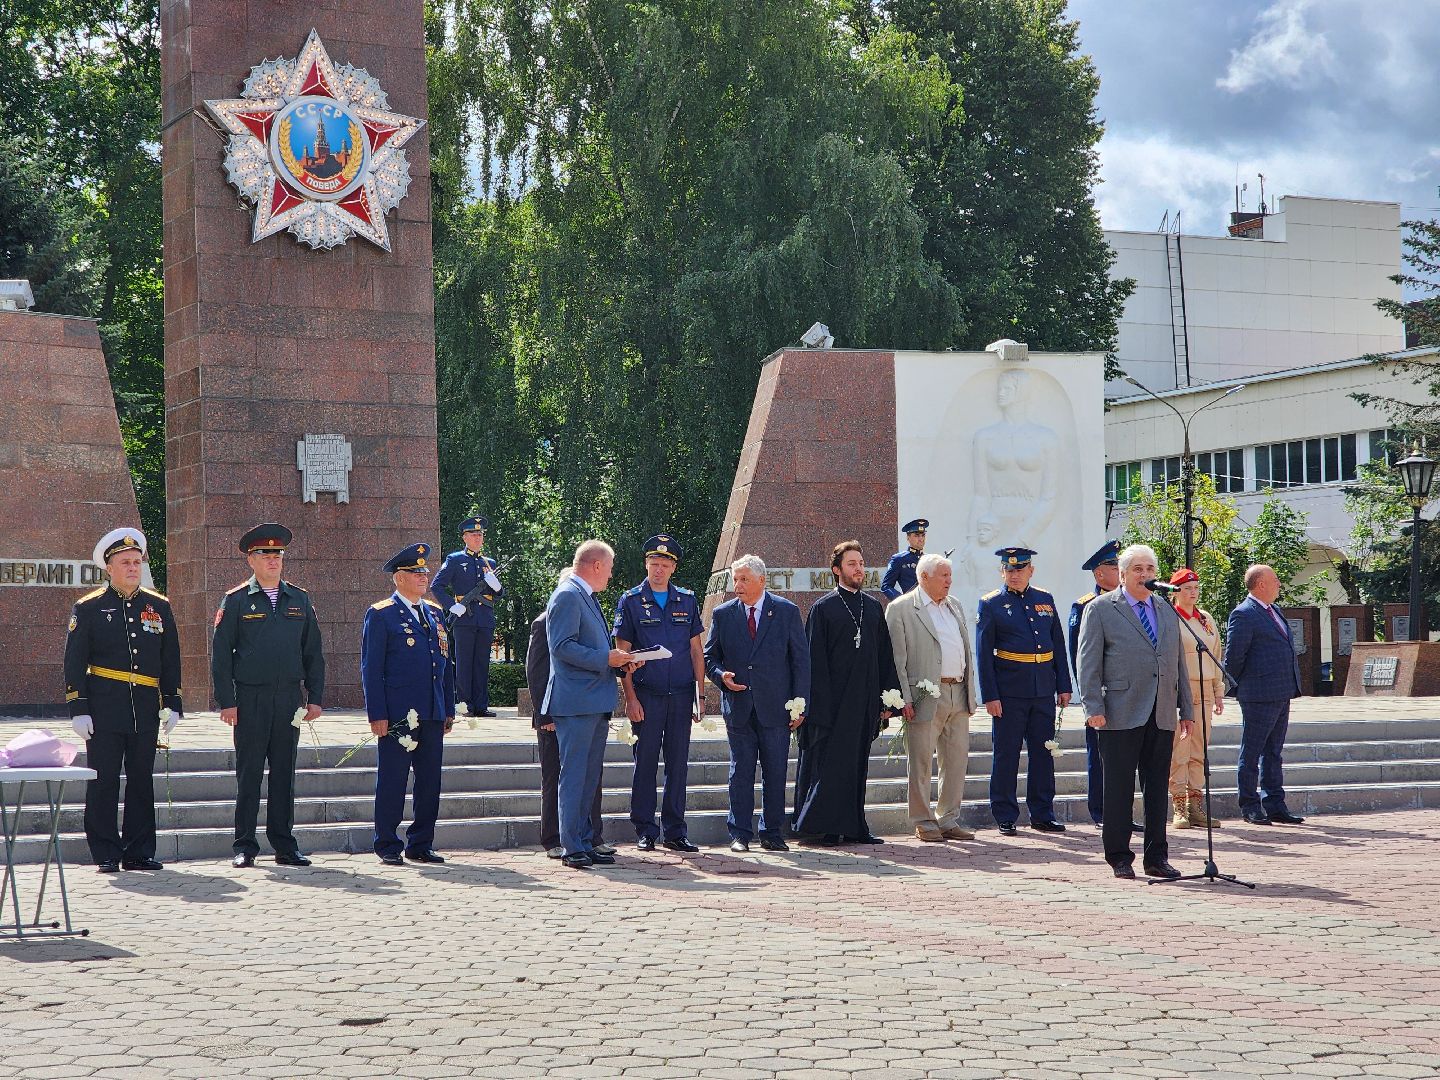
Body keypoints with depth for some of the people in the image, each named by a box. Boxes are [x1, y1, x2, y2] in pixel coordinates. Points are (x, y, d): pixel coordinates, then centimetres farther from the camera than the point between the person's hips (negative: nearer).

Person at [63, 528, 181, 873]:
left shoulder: (159, 607, 12)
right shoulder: (89, 608, 3)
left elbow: (170, 661, 15)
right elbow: (74, 663, 0)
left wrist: (172, 703, 8)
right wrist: (78, 709, -7)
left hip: (146, 710, 3)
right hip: (104, 709, -3)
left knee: (142, 779, 6)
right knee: (103, 781, -2)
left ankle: (139, 852, 14)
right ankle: (106, 854, 5)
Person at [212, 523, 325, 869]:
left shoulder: (299, 600, 11)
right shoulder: (235, 601, 1)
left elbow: (313, 652, 13)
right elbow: (221, 655, -1)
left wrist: (315, 698, 6)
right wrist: (226, 702, -8)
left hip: (290, 698, 3)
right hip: (250, 698, -3)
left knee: (284, 773, 7)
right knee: (249, 775, 0)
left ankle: (284, 844, 14)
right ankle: (245, 847, 7)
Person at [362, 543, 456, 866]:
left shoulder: (435, 613, 16)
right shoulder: (381, 615, -3)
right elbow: (371, 668, -6)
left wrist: (449, 709, 14)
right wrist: (377, 715, -12)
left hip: (432, 715, 6)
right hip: (398, 715, -6)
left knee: (429, 781, 7)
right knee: (392, 781, -1)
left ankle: (421, 844, 16)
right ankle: (388, 847, 7)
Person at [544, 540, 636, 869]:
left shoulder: (588, 597, 21)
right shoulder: (567, 596, -11)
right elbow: (563, 647, -19)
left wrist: (618, 660, 10)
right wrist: (605, 659, -18)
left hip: (595, 704, 10)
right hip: (576, 703, -10)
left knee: (590, 777, 12)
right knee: (574, 776, -7)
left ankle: (585, 843, 17)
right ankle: (572, 848, -4)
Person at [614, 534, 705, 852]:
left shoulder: (687, 600, 11)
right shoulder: (631, 601, 2)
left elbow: (696, 650, 12)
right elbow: (623, 653, 0)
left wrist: (700, 695, 5)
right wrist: (630, 698, -8)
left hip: (681, 695, 3)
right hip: (646, 695, -3)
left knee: (678, 763, 5)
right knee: (645, 763, 1)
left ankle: (674, 831, 12)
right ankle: (645, 831, 8)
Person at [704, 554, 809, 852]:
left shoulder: (787, 612, 3)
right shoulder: (723, 614, 7)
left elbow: (801, 660, 3)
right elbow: (709, 656, 13)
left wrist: (800, 704, -3)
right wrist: (721, 676, -10)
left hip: (775, 706, -1)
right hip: (738, 706, 1)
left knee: (775, 774, 3)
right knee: (740, 773, 3)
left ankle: (772, 834, 12)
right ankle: (740, 835, 8)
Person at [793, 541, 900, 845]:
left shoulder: (874, 607, 13)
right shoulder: (823, 608, -2)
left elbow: (885, 657, 14)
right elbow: (815, 660, -6)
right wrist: (821, 703, -13)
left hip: (865, 701, 5)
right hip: (834, 702, -5)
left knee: (858, 765, 9)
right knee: (831, 762, -6)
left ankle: (854, 827, 14)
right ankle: (829, 827, -1)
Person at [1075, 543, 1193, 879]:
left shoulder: (1167, 612, 18)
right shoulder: (1100, 609, 1)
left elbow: (1178, 664, 20)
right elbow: (1088, 663, -4)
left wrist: (1185, 710, 15)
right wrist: (1094, 708, -13)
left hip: (1161, 716, 5)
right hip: (1121, 714, -5)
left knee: (1157, 789, 8)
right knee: (1119, 789, -1)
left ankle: (1157, 858, 14)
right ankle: (1119, 858, 8)